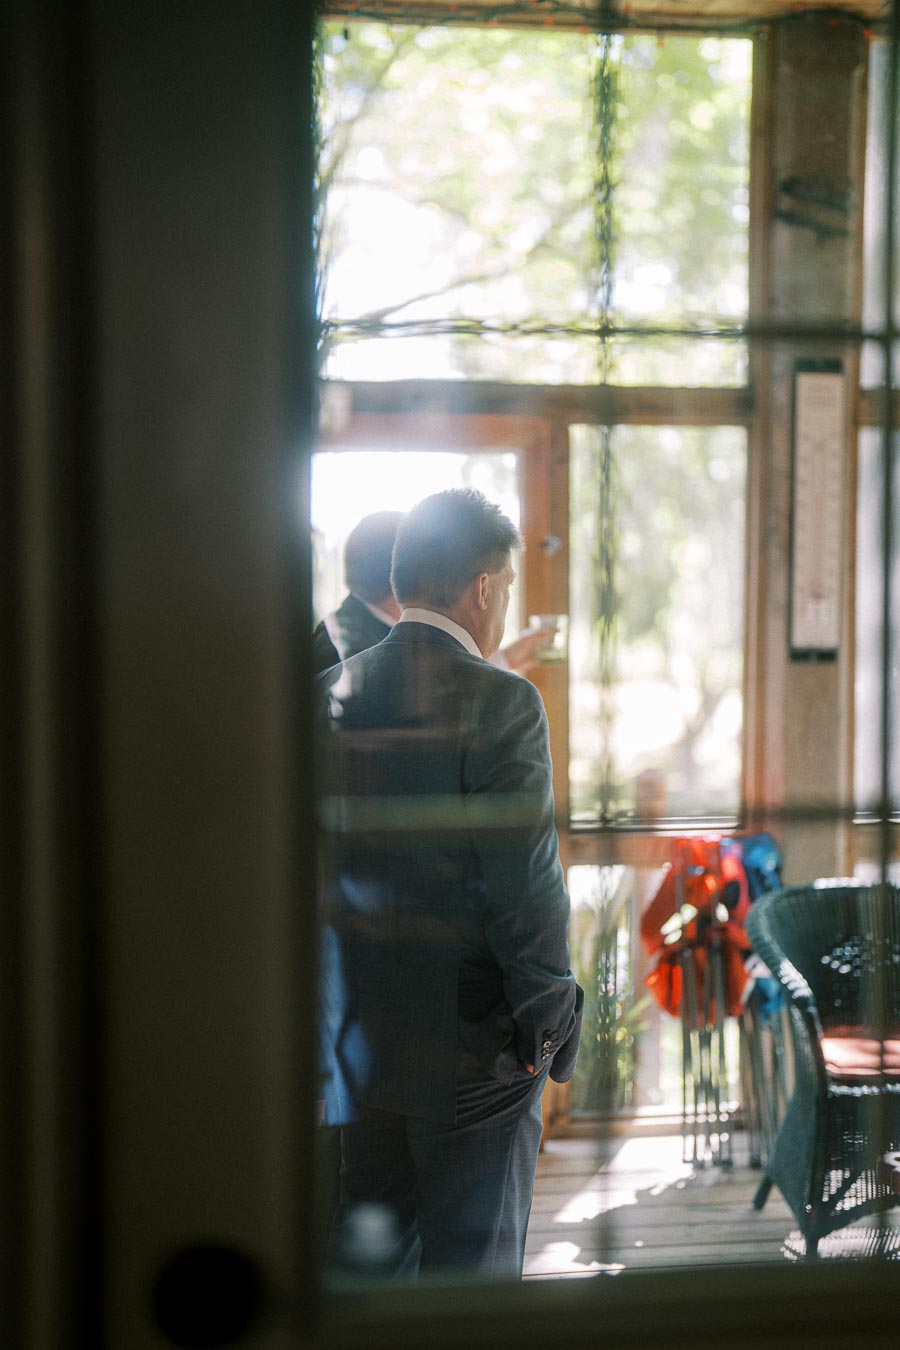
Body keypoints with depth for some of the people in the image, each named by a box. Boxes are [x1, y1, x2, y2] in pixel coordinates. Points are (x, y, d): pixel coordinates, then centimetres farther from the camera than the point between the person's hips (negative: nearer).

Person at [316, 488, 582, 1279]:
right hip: (471, 1038, -6)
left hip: (358, 1034, 6)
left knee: (369, 1254, 17)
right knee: (473, 1264, 6)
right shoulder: (500, 701, -14)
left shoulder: (329, 694, 4)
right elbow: (525, 881, -17)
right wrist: (548, 1022, -6)